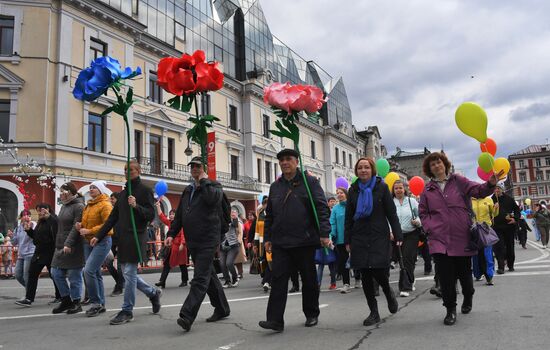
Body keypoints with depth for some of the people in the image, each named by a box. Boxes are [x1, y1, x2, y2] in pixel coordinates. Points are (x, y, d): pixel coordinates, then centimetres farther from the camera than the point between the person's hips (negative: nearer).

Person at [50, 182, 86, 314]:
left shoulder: (79, 206, -9)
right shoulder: (64, 206, 18)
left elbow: (76, 227, -17)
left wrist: (68, 244, -24)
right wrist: (59, 244, 15)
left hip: (73, 248, -9)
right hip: (61, 247, 9)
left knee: (74, 276, -2)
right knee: (56, 273, 8)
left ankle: (76, 303, 9)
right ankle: (66, 300, 20)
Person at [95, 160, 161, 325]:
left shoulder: (145, 190, -3)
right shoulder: (123, 193, 19)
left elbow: (151, 215, -9)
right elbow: (113, 217, 19)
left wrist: (136, 206, -24)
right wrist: (99, 236, 14)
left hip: (136, 237, -7)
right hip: (122, 239, 8)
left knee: (129, 273, -6)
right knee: (128, 273, 10)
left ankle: (127, 311, 5)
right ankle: (153, 292, 30)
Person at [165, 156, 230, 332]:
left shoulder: (214, 185, -1)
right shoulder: (187, 191, 19)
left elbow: (213, 199, -25)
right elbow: (179, 215, 19)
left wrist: (204, 180, -12)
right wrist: (172, 234, 9)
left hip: (208, 241, -8)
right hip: (192, 241, 8)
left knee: (200, 279, -11)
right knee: (209, 275, 15)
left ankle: (187, 316, -16)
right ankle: (222, 308, 28)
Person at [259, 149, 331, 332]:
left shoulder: (309, 182, -1)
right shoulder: (275, 186, 13)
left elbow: (322, 208, -7)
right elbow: (269, 215, 17)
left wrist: (324, 234, -15)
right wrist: (268, 238, 12)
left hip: (305, 241, -3)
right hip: (280, 243, 3)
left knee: (309, 280, 10)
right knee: (278, 279, -5)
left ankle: (312, 315, 26)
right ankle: (275, 319, -3)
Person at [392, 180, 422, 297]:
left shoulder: (412, 201, 2)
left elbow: (420, 214, 8)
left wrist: (418, 222, -13)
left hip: (411, 235, -1)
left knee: (407, 259, -8)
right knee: (402, 260, 9)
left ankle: (405, 287, -3)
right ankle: (410, 281, 32)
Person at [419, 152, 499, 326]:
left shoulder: (458, 181, 4)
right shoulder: (428, 189, 9)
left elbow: (477, 190, -9)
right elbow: (423, 212, 12)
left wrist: (490, 184, -30)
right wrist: (430, 228, -3)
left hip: (462, 238, 0)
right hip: (440, 239, 1)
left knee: (464, 272, 11)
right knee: (445, 275, -7)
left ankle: (468, 299, 41)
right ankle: (450, 309, 9)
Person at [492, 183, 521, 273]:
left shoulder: (509, 199, 6)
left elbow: (517, 209, 13)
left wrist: (515, 218, -2)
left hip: (509, 226, 2)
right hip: (497, 227, -2)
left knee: (510, 246, 11)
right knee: (499, 247, -9)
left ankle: (510, 265, 25)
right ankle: (501, 267, -8)